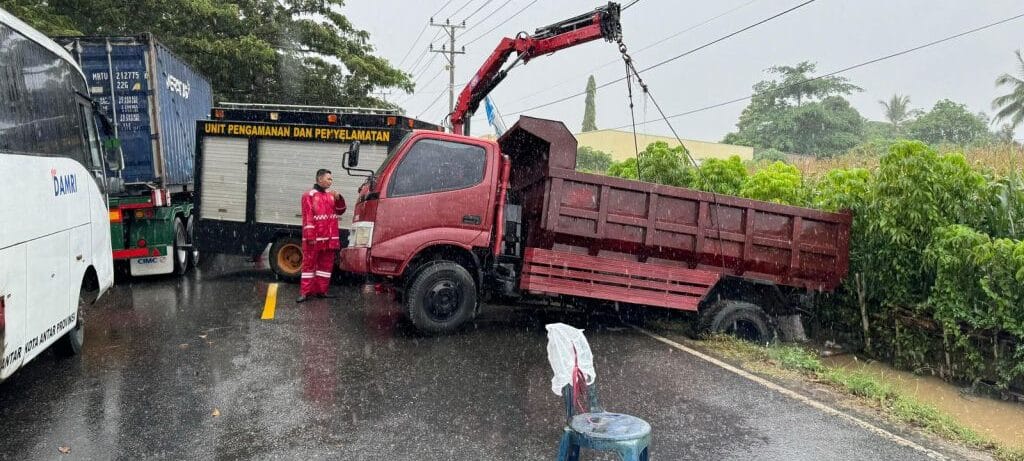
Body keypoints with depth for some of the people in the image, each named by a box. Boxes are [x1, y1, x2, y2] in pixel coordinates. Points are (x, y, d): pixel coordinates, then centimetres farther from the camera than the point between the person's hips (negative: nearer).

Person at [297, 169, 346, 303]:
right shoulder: (309, 196, -5)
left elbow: (340, 211, 15)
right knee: (309, 264, -1)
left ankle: (321, 290, 16)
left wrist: (338, 198, -4)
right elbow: (307, 217, -11)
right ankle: (305, 292, 1)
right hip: (314, 239, -6)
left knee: (326, 264, 9)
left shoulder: (331, 194, 13)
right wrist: (310, 236, -17)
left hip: (329, 238, 6)